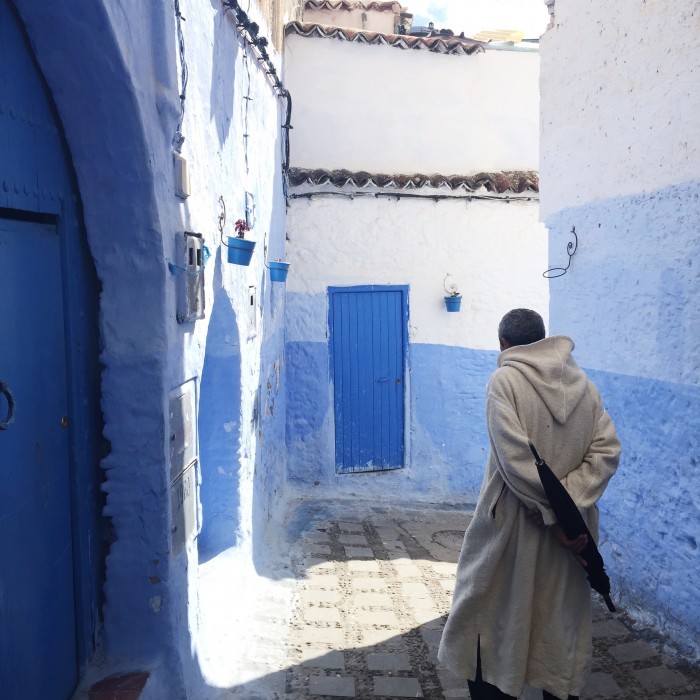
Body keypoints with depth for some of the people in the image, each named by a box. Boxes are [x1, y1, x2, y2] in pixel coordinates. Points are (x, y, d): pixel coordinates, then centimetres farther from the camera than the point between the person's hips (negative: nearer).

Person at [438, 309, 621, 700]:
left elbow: (515, 458, -21)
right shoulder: (583, 383, 4)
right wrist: (568, 504, -12)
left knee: (494, 613, 12)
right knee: (563, 616, 17)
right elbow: (607, 449, -5)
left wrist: (552, 514, -16)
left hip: (514, 521, -4)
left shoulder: (504, 380, -11)